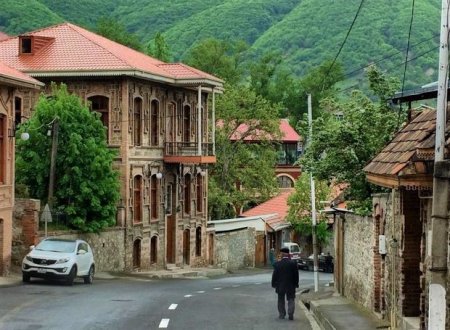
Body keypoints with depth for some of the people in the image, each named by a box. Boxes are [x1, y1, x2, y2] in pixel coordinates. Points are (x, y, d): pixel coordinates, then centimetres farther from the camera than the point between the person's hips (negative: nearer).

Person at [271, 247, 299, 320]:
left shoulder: (277, 264, -10)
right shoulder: (293, 263, -8)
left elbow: (274, 275, -4)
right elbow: (296, 275, -3)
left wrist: (274, 284, 7)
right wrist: (296, 284, 7)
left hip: (280, 286, 0)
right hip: (291, 286, 0)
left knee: (281, 300, 15)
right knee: (291, 300, 8)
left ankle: (282, 314, 18)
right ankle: (290, 314, -7)